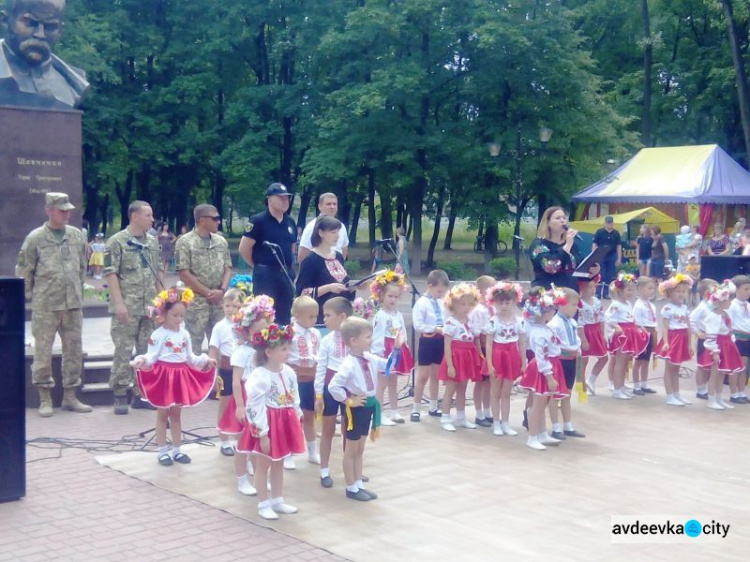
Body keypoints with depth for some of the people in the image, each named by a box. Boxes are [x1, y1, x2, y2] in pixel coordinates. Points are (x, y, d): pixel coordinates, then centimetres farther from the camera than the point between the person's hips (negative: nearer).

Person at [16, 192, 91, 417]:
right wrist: (31, 296, -1)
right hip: (45, 306, -4)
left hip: (73, 304, 4)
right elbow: (23, 271, 0)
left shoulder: (77, 235, 8)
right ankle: (45, 399, 13)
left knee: (74, 350, 9)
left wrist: (79, 292, 13)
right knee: (43, 351, 2)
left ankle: (70, 396, 20)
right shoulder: (35, 238, -4)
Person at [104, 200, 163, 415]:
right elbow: (110, 273, -10)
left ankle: (141, 394, 18)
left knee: (147, 351, 9)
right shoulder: (117, 242, -6)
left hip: (150, 307, 6)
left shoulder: (153, 242, 13)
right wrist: (119, 303, -16)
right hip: (127, 307, -6)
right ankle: (120, 396, 6)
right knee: (124, 351, -3)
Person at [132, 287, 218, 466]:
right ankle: (163, 452, 12)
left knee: (176, 414, 13)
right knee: (162, 414, 5)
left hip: (181, 375, 5)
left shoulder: (184, 334, 7)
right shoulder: (158, 334, -11)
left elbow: (190, 357, 14)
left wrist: (205, 361, 7)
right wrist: (142, 361, -36)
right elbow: (152, 356, -17)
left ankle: (176, 450, 22)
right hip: (163, 375, -5)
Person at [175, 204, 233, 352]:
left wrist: (222, 290, -8)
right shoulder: (185, 242, -7)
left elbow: (227, 268, 10)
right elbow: (184, 274, -11)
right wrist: (208, 292, -12)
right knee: (194, 344, 0)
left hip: (220, 301, 5)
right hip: (196, 301, -5)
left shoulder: (221, 241, 10)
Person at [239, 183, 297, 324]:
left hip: (286, 274, 6)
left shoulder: (290, 223, 10)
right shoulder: (258, 221, -9)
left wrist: (288, 269, 13)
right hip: (265, 275, -6)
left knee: (285, 318, 10)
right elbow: (244, 249, -10)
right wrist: (260, 266, 0)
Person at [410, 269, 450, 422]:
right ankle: (416, 409, 9)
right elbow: (417, 325, -20)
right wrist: (436, 329, -23)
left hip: (440, 341, 6)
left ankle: (433, 407, 26)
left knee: (435, 376, 15)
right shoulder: (421, 303, -14)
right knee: (423, 376, 0)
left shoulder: (441, 303, 5)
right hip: (427, 341, -6)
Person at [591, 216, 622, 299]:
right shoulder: (599, 232, -3)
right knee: (600, 276, 0)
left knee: (609, 277, 6)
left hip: (612, 257, 2)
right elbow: (594, 244, -2)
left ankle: (606, 293, 13)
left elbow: (619, 246, 7)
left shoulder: (616, 233, 3)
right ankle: (598, 293, 6)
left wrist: (619, 259, 3)